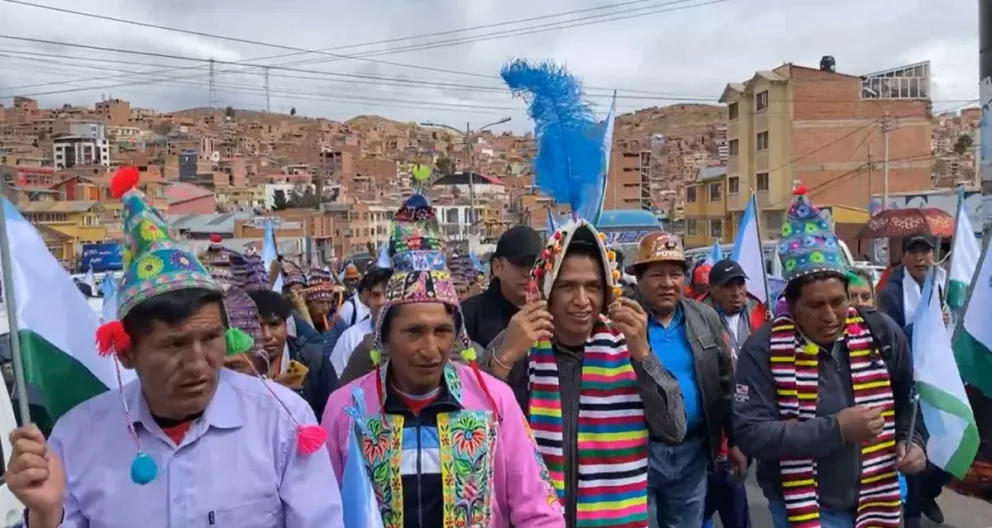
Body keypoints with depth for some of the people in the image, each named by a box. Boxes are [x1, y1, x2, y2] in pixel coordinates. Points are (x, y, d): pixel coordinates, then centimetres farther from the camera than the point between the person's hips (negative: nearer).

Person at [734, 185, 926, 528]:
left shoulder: (881, 333, -4)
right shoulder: (763, 350, -18)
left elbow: (908, 397, 14)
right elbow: (749, 433, -23)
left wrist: (911, 440, -2)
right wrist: (835, 429, -26)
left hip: (876, 499, 5)